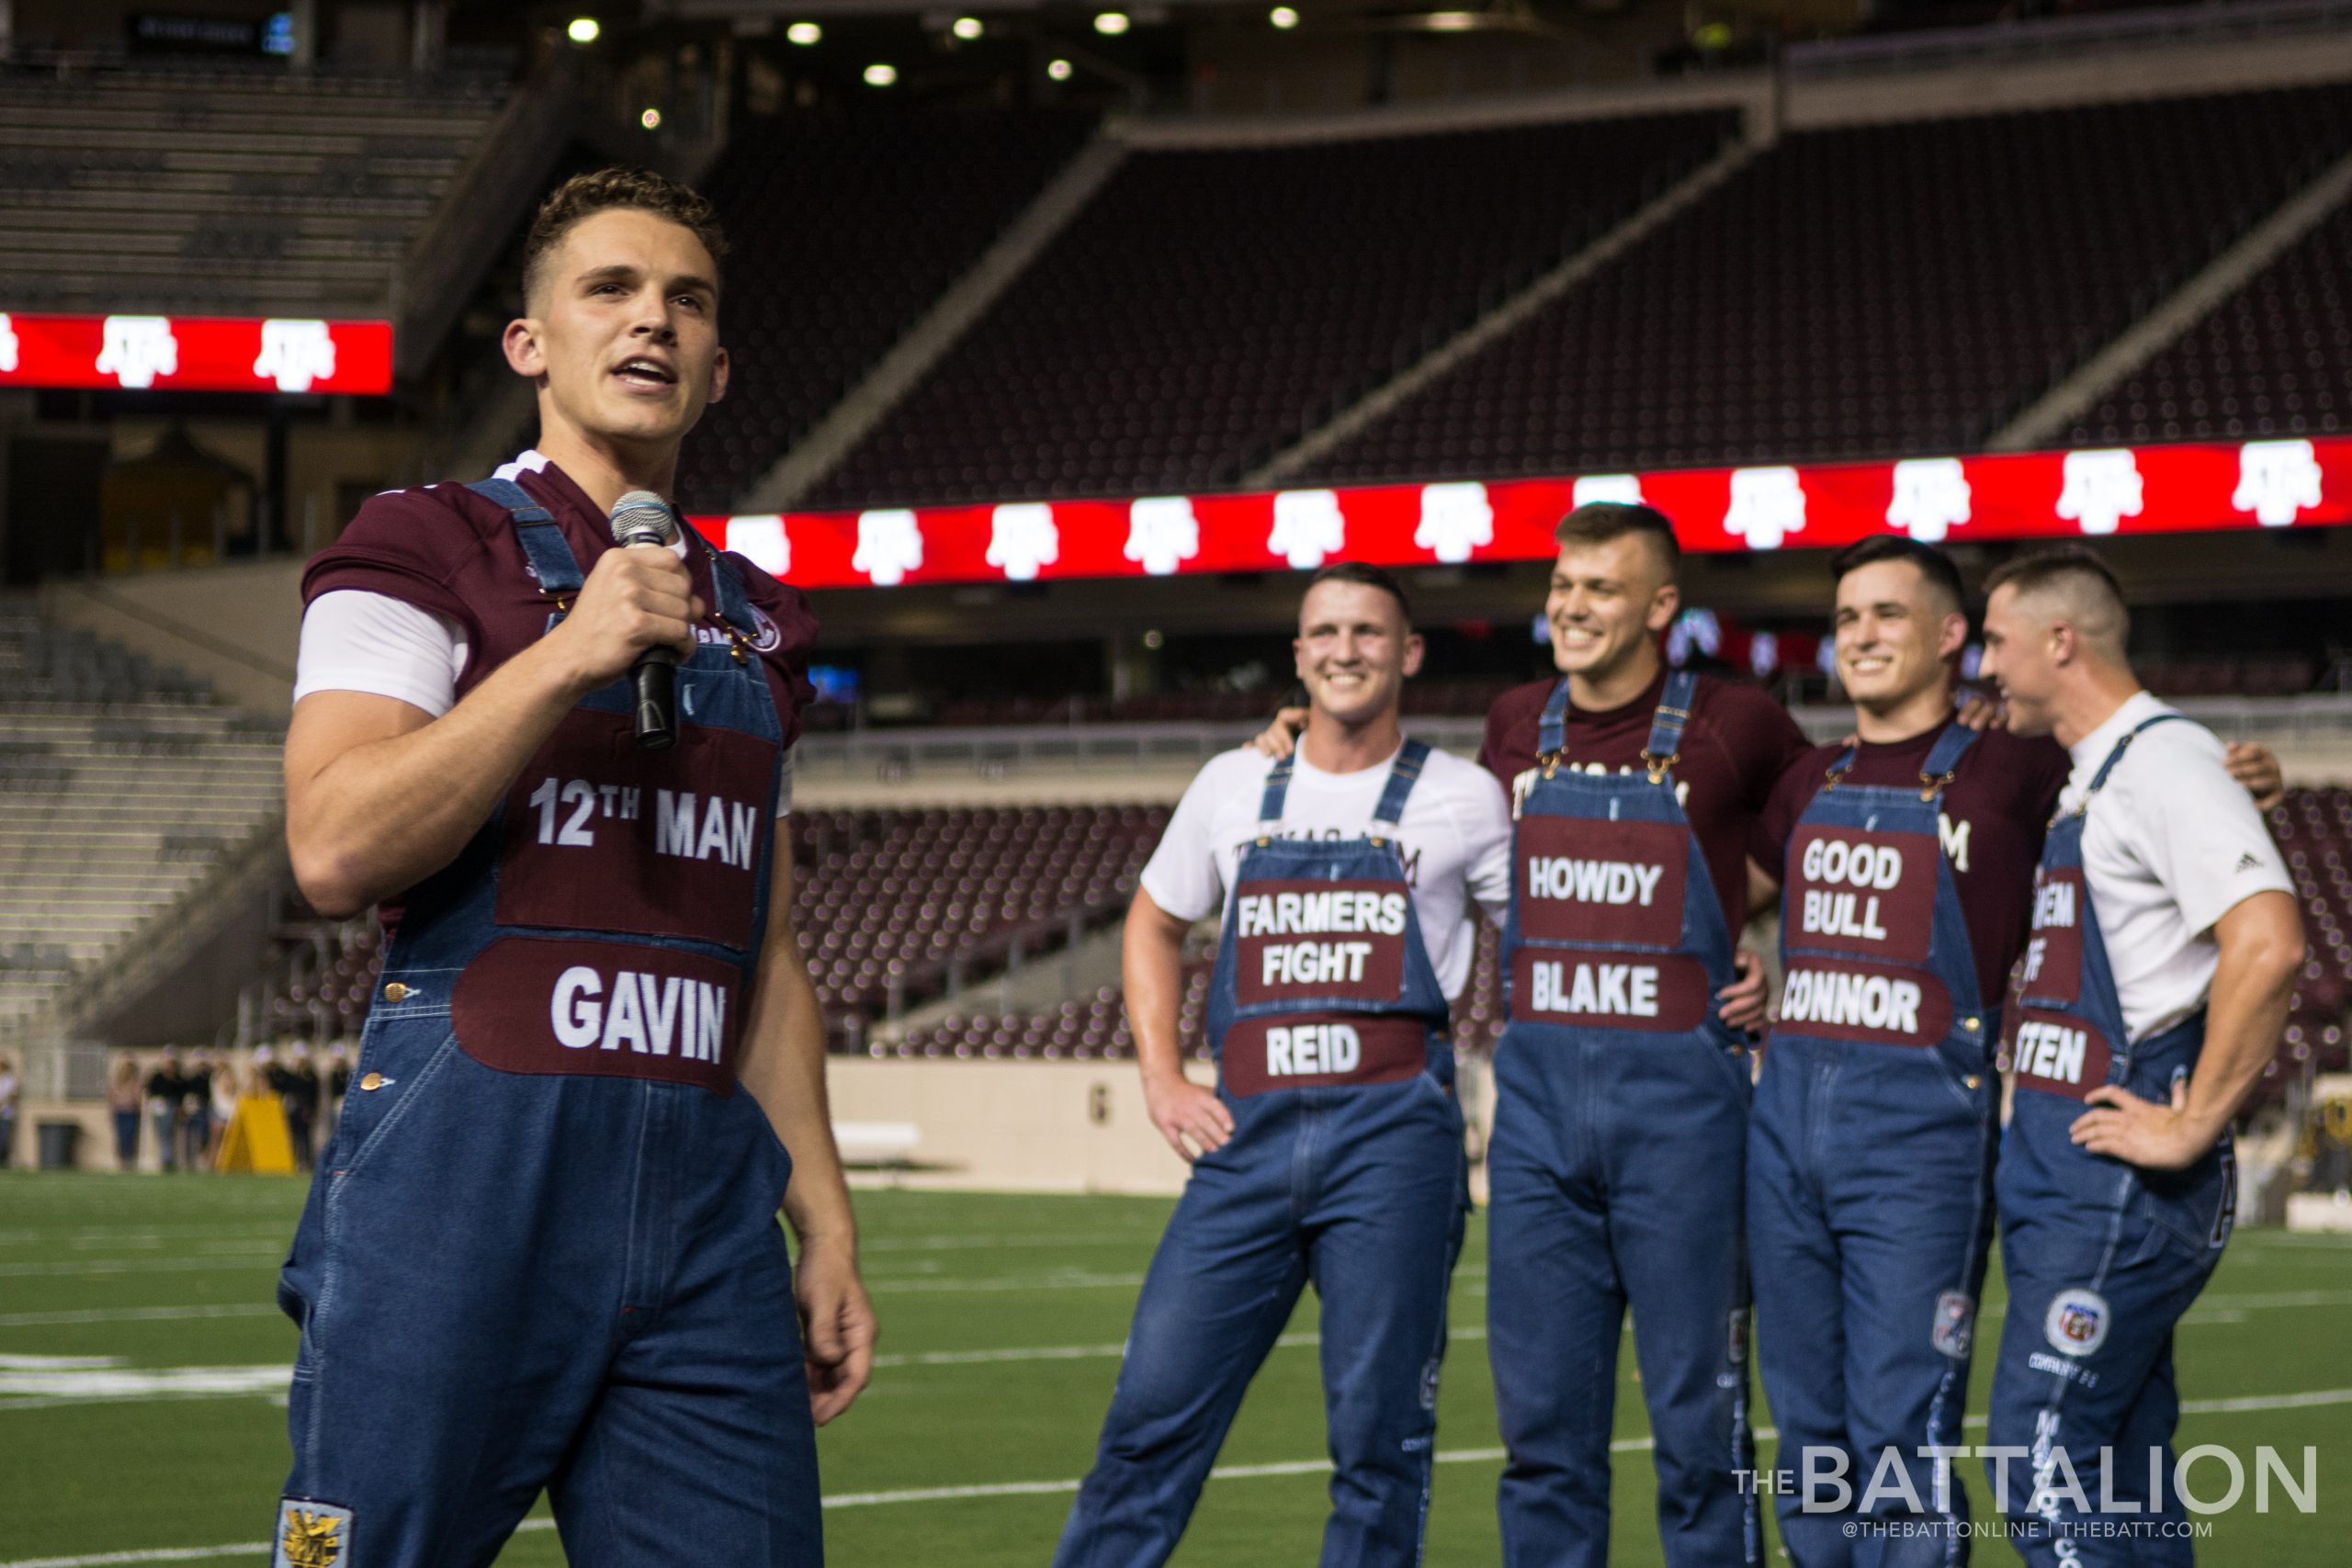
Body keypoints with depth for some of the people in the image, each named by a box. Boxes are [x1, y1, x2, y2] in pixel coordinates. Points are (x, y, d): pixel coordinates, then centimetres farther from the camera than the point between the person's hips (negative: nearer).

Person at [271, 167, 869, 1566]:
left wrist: (826, 1223, 17)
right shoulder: (427, 547, 3)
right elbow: (334, 850, -12)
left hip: (704, 1194, 5)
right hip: (467, 1163, -5)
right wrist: (574, 654, -14)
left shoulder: (756, 621, 21)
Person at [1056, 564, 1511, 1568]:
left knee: (1378, 1436, -1)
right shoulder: (1235, 788, 14)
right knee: (1154, 1412, -2)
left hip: (1392, 1136, -2)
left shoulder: (1461, 799, 7)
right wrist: (1161, 1079, 14)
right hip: (1249, 1136, 2)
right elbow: (1154, 925, 26)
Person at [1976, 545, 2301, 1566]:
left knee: (2043, 1464, -12)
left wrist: (2194, 1125, -20)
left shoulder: (2163, 761, -13)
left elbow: (2266, 944, -25)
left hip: (2120, 1177, -10)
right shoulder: (2093, 777, 18)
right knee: (2120, 1470, 12)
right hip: (2063, 1169, 10)